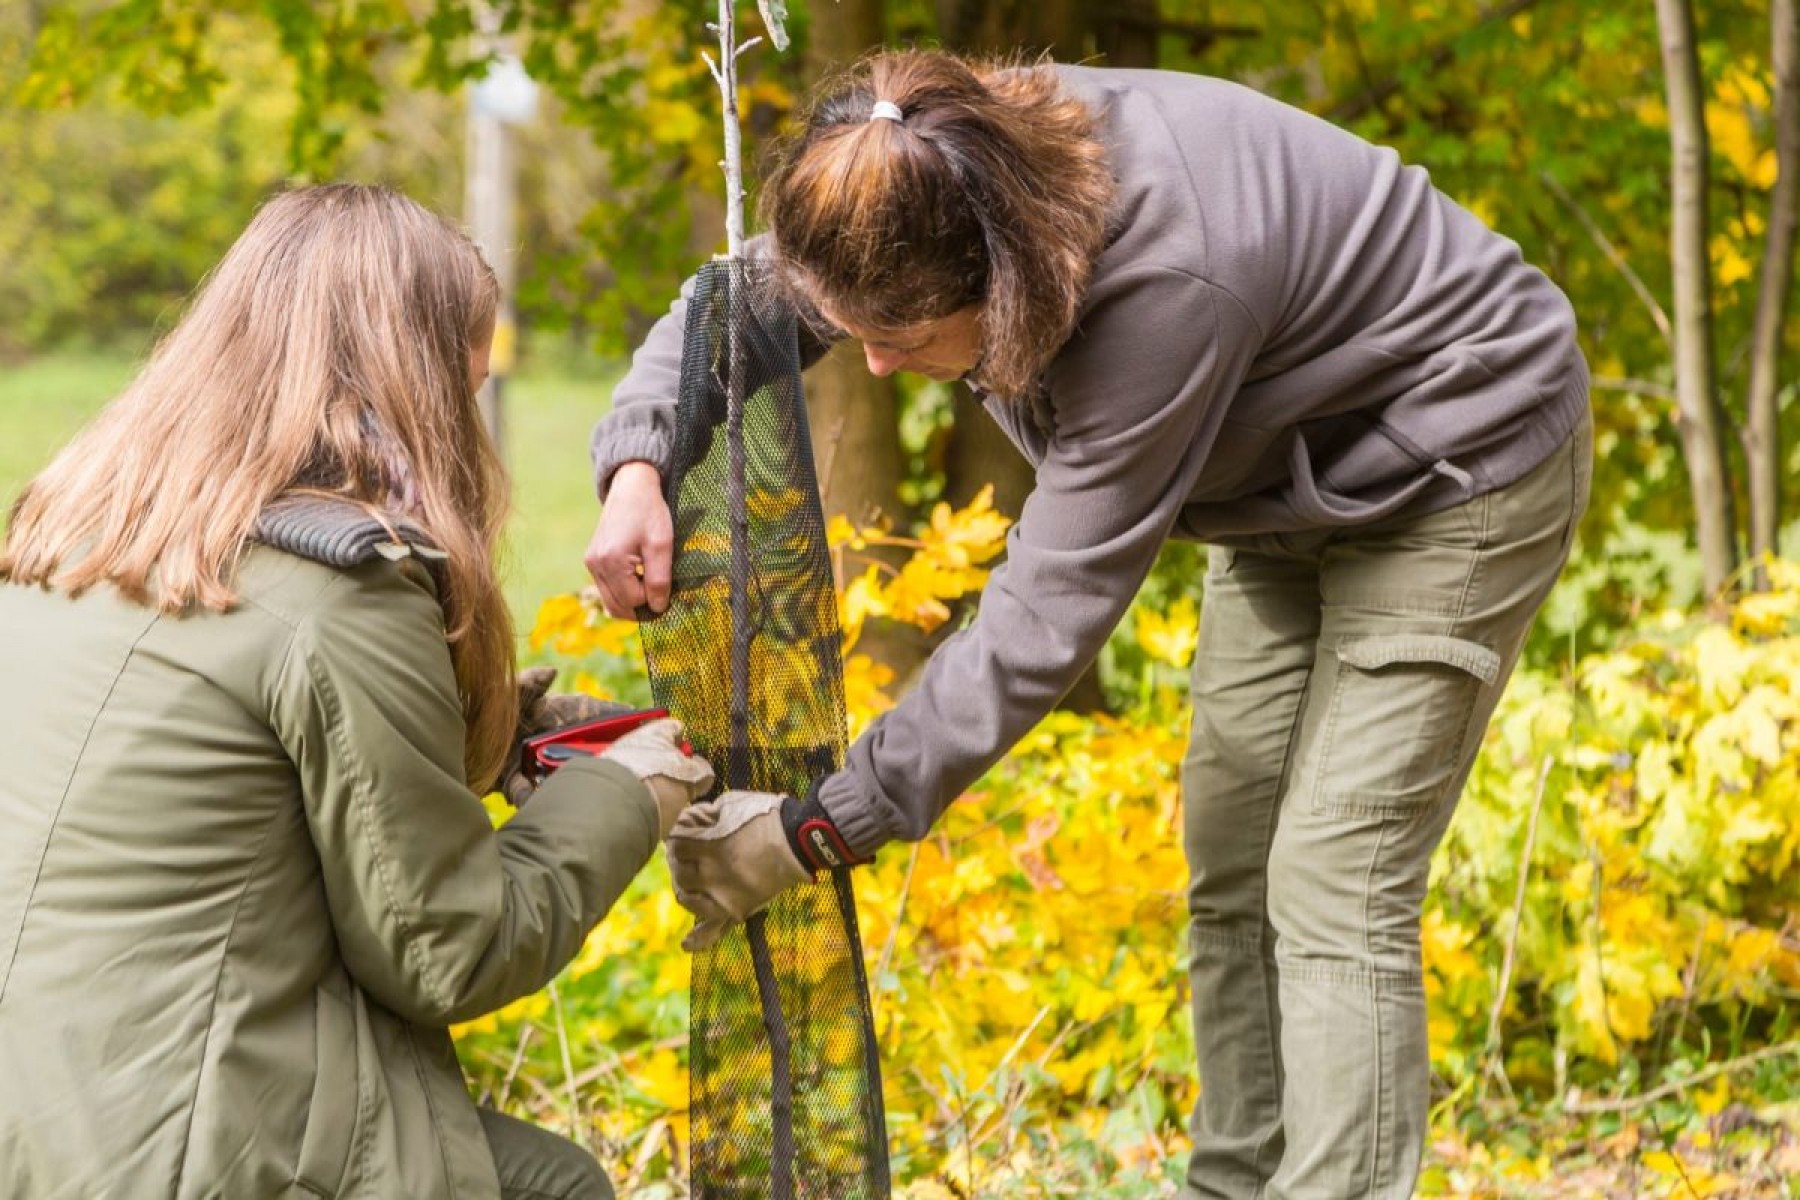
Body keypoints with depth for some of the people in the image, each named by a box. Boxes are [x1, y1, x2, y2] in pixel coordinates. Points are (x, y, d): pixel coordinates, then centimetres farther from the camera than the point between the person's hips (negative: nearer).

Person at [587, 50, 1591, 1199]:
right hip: (1295, 475, 8)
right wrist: (636, 465, -22)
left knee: (1329, 894, -14)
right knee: (1229, 873, 9)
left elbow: (1045, 625, -36)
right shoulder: (946, 174, -19)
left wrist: (817, 827, -30)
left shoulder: (1164, 288, -41)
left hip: (1459, 468, -8)